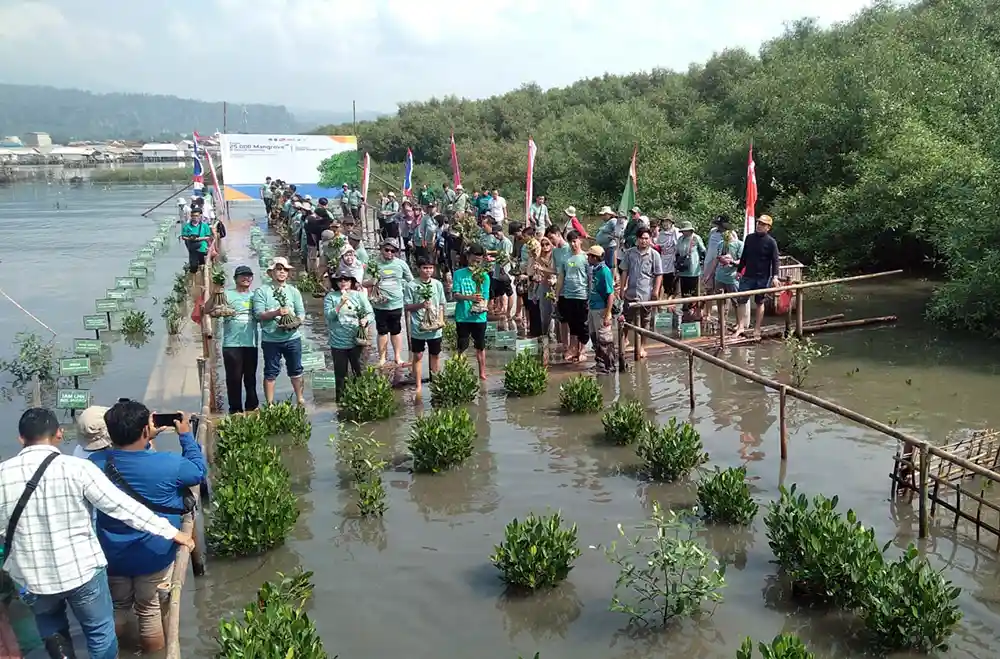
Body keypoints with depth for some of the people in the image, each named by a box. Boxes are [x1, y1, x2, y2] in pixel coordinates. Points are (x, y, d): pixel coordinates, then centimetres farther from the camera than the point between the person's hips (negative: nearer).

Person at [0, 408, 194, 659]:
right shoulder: (77, 468, -18)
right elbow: (123, 506, -16)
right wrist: (171, 531, -9)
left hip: (31, 575, 3)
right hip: (82, 570, -2)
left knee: (48, 623, 33)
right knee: (100, 631, 19)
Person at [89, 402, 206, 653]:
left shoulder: (95, 463, -16)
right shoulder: (168, 464, -27)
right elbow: (199, 471, -5)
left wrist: (145, 438, 7)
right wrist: (186, 435, 1)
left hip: (112, 556, 3)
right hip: (155, 555, -3)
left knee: (118, 606, 26)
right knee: (149, 608, 19)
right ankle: (153, 650, 36)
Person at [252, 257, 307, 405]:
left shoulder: (294, 291, 10)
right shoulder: (261, 291, 1)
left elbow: (301, 313, 6)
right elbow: (259, 315, -9)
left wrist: (296, 321, -16)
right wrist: (276, 313, -23)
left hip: (292, 337, 3)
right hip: (270, 339, -3)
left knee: (296, 370, 12)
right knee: (270, 372, 4)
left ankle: (299, 399, 28)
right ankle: (270, 404, 12)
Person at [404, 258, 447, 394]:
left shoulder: (438, 284, 2)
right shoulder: (412, 286, -7)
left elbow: (441, 305, 9)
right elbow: (407, 307, -3)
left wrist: (441, 320, -3)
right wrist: (420, 305, -19)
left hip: (435, 328, 2)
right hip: (417, 328, -2)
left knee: (435, 355, 13)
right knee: (417, 356, 4)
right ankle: (418, 385, 12)